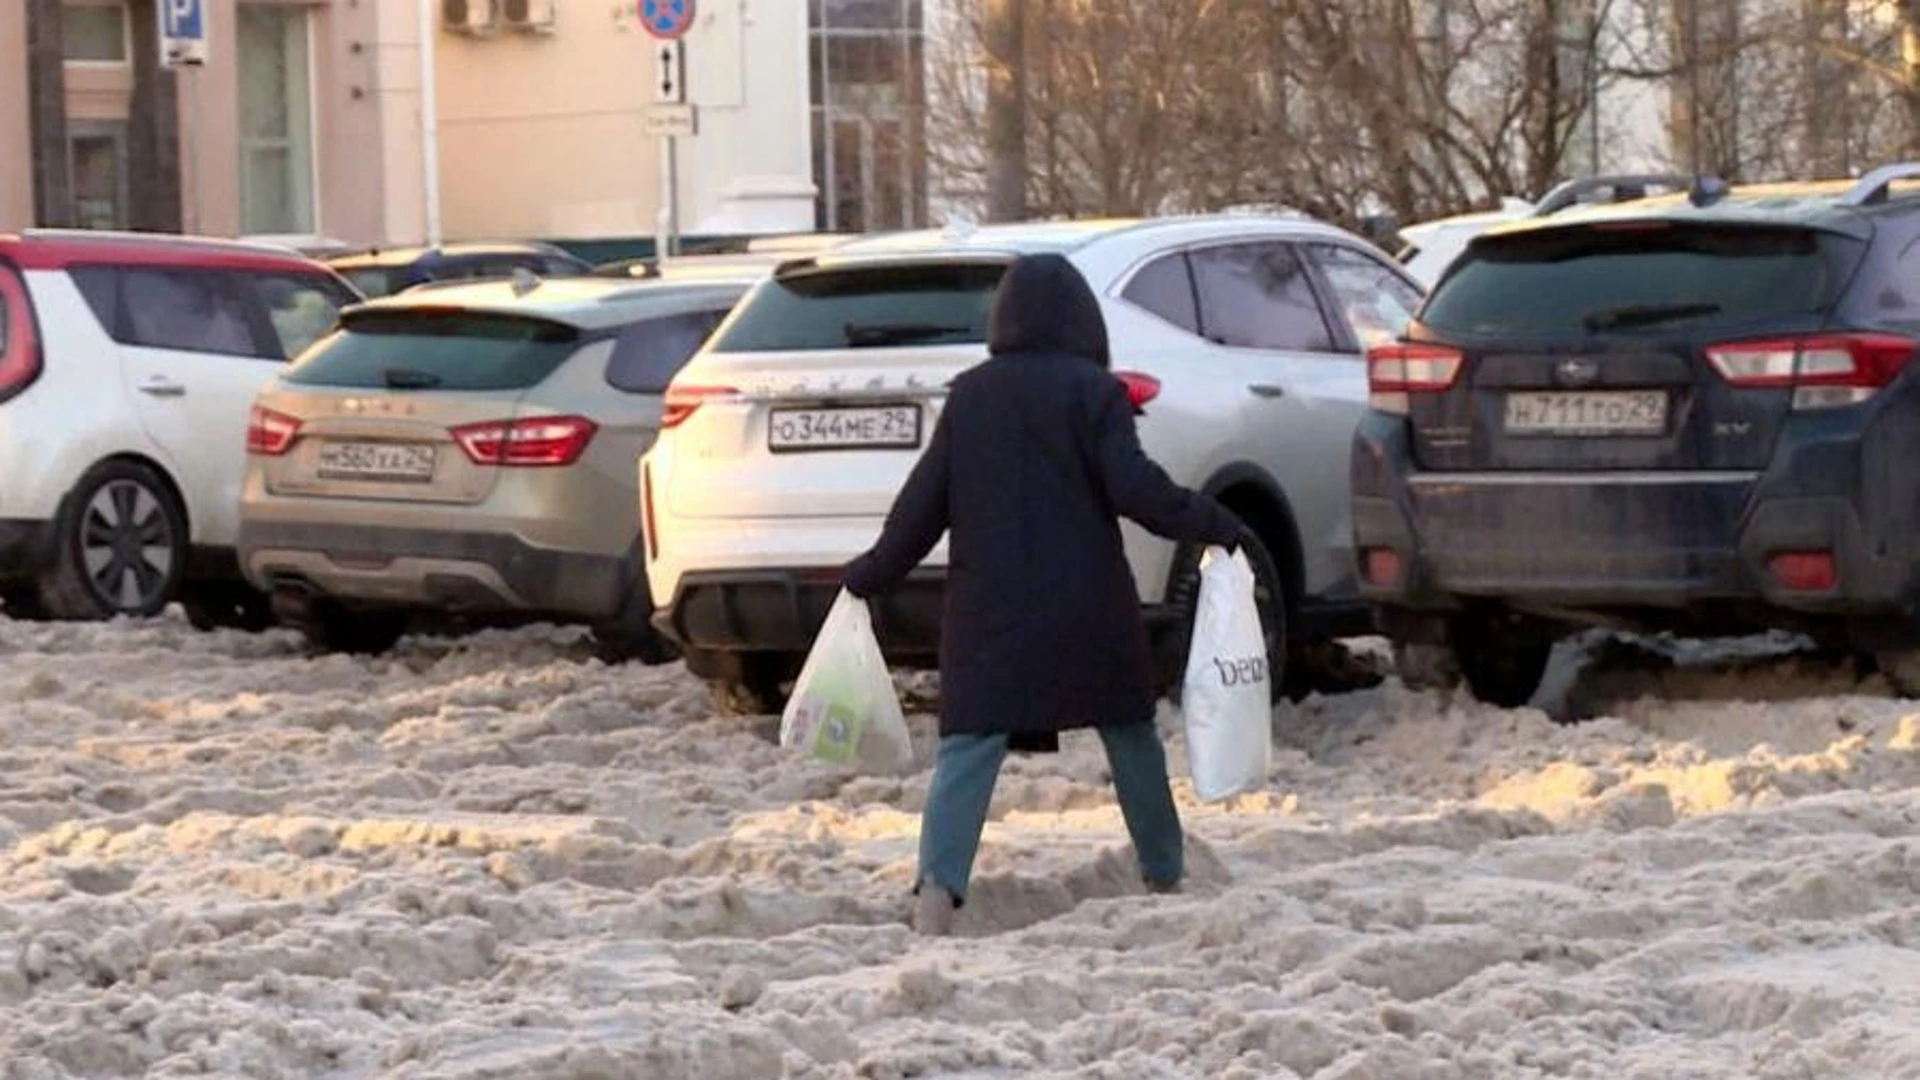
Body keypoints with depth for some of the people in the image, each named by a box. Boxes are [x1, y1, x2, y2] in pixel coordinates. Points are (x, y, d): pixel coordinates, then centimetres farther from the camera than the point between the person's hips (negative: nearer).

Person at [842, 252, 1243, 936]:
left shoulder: (968, 396, 6)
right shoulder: (1092, 390, -3)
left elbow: (924, 503, 6)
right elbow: (1134, 488, -12)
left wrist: (871, 576, 16)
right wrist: (1212, 525, -3)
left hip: (987, 610, 1)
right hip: (1090, 610, -1)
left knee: (969, 747, -6)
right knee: (1130, 733, 16)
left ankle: (937, 888, -25)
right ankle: (1164, 875, 26)